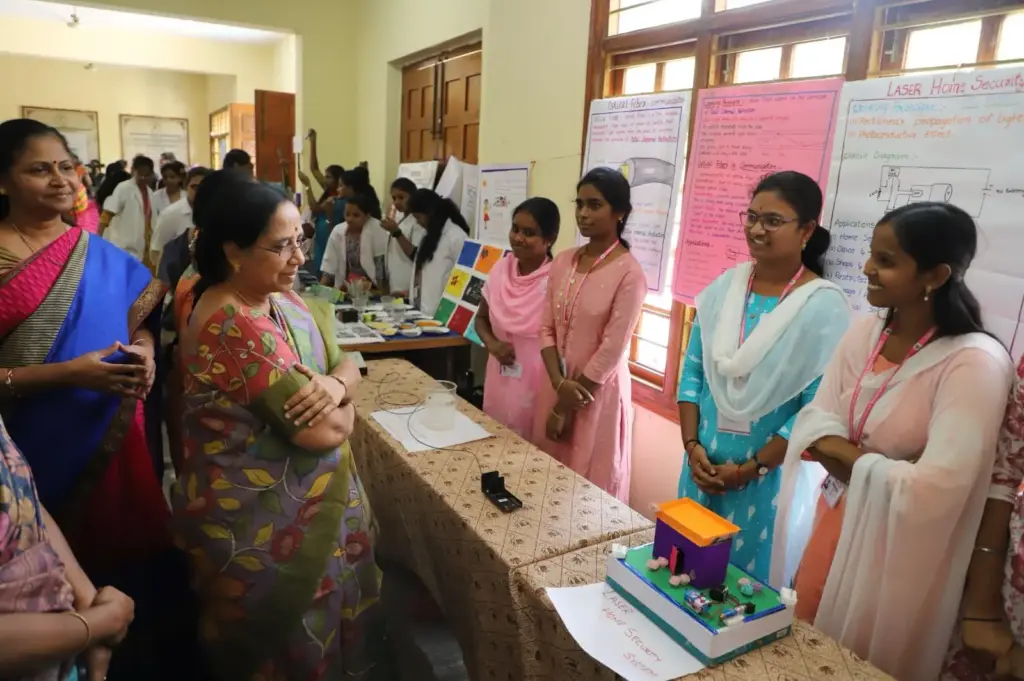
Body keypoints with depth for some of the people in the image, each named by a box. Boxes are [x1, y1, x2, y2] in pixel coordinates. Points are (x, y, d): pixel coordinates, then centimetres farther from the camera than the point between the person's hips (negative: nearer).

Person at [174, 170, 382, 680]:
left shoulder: (283, 301, 0)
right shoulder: (231, 328, -28)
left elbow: (347, 364, 3)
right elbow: (322, 432, -28)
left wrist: (335, 383, -20)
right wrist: (337, 404, -6)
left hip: (312, 502, 8)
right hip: (262, 520, -8)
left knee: (323, 627, 27)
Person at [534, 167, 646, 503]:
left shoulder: (629, 273, -15)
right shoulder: (563, 261, 3)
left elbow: (611, 351, -16)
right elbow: (547, 329, 3)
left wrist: (566, 408, -10)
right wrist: (560, 384, -12)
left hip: (599, 391, -6)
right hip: (556, 385, 6)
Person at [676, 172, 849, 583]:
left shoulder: (824, 306, -13)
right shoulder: (723, 287, 1)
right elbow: (692, 371, 2)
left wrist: (752, 468, -13)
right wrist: (692, 446, -6)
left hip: (769, 472, -4)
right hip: (703, 462, 4)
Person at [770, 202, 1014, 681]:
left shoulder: (975, 362, -22)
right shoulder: (865, 332, -3)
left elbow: (934, 487, -27)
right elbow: (813, 423, -3)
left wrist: (847, 460, -14)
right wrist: (865, 458, -21)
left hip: (894, 545, -5)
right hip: (832, 523, 6)